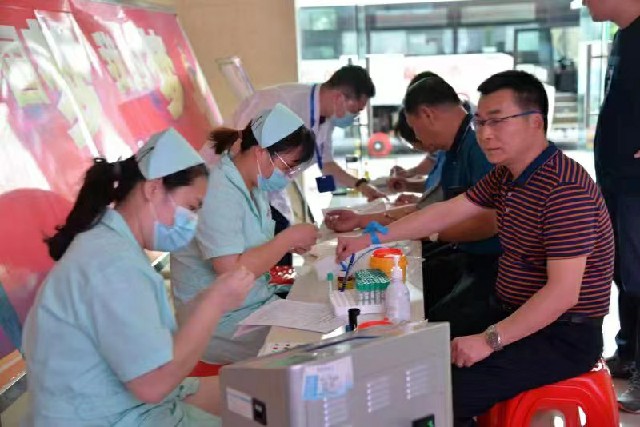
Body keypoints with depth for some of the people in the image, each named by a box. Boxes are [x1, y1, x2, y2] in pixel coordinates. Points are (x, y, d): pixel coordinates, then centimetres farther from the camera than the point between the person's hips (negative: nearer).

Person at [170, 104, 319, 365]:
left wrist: (287, 244, 1)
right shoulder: (218, 194, -21)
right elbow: (232, 272, -27)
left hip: (258, 307, 9)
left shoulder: (254, 187, 6)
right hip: (223, 325, -9)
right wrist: (288, 238, -18)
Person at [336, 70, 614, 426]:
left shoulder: (566, 189, -24)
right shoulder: (507, 175, 6)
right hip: (519, 317, 9)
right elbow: (446, 212, 10)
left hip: (563, 335, -9)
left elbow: (563, 292, -28)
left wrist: (490, 340, -29)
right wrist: (371, 239, 5)